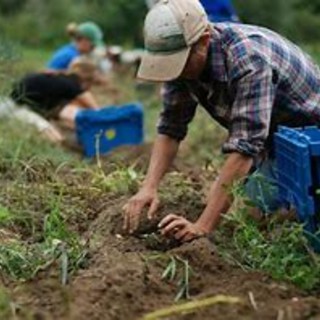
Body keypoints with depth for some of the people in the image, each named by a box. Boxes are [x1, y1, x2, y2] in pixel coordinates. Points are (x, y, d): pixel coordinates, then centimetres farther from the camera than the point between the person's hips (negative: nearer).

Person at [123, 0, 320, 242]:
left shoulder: (249, 60, -37)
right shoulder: (184, 59, -14)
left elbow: (244, 146, -42)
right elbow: (171, 127, -9)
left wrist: (203, 226, -46)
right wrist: (149, 187, -25)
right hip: (268, 140, 7)